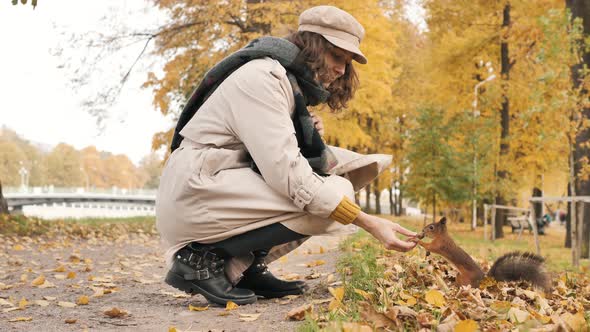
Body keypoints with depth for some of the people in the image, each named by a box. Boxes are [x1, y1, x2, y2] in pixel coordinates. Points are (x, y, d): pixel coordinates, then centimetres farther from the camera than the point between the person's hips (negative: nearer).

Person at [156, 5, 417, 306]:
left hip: (231, 189, 10)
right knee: (333, 193, -21)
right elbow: (287, 174, -25)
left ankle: (244, 267, 0)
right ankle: (200, 259, -14)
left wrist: (310, 138, -4)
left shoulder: (296, 85, 14)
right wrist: (369, 223, -26)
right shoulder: (262, 77, -16)